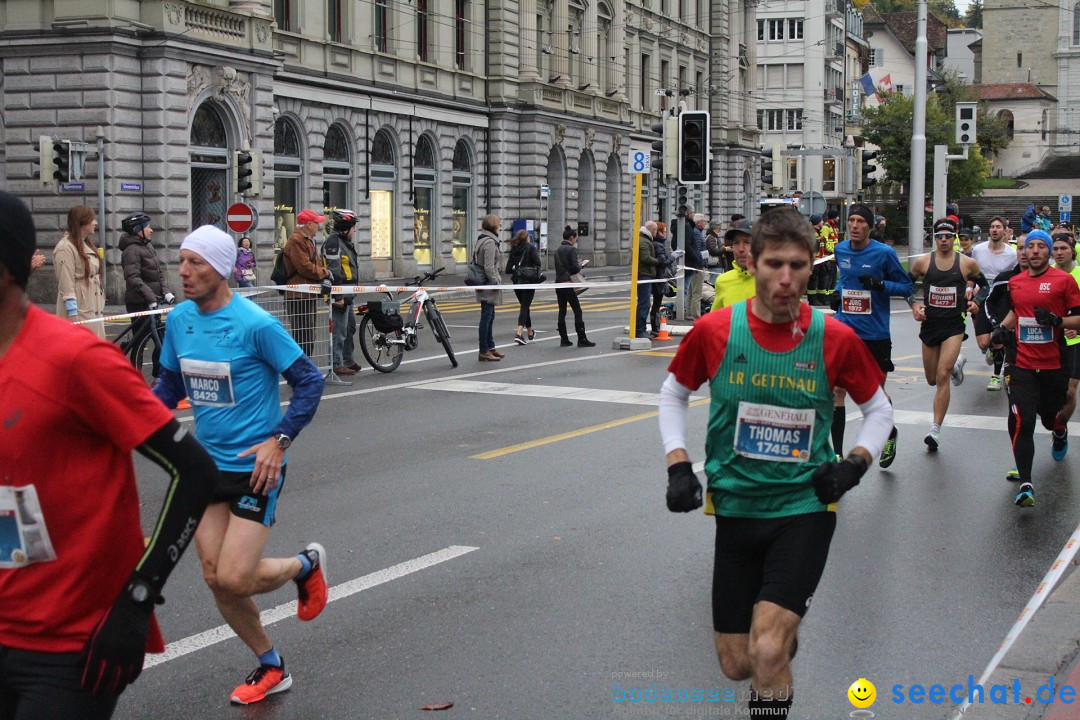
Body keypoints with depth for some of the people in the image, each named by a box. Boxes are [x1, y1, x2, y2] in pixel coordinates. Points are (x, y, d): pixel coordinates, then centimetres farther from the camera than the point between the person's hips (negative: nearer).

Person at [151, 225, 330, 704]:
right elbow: (170, 384, 14)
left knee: (234, 579, -12)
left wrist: (279, 440, -18)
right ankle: (271, 669, 26)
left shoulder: (256, 323, -16)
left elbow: (309, 381, -11)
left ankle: (306, 564, 20)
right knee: (215, 578, 6)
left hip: (255, 467, -6)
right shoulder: (179, 319, 1)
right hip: (209, 466, 6)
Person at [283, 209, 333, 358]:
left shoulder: (309, 240, 22)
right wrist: (325, 274, -8)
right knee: (303, 336, -13)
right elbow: (304, 267, -19)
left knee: (309, 337, 15)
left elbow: (316, 265, 18)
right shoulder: (296, 240, -12)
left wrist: (325, 278, -2)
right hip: (299, 296, -11)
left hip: (308, 295, 11)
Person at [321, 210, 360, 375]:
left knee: (350, 326, 18)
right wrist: (338, 296, -23)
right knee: (339, 330, -7)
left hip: (347, 295, 11)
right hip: (340, 295, -11)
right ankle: (336, 364, -4)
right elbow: (333, 271, -21)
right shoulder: (333, 242, -15)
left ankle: (348, 360, 29)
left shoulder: (345, 242, 19)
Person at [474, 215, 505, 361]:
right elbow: (489, 267, -21)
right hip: (488, 285, -11)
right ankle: (484, 352, -5)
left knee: (489, 317, 16)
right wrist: (496, 282, -15)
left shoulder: (482, 240, 16)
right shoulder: (490, 242, -16)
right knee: (487, 317, -7)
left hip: (485, 285, 11)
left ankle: (490, 347, 24)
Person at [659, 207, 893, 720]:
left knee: (767, 652, -20)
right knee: (736, 665, 11)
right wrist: (678, 464, -1)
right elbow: (674, 394, 10)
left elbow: (879, 409, 8)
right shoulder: (714, 330, -8)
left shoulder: (835, 339, -9)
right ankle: (787, 617, 44)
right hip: (735, 508, 2)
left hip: (806, 508, -2)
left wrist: (856, 463, -9)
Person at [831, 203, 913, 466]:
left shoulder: (884, 253, -10)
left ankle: (890, 435, 41)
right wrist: (838, 290, 5)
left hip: (875, 335, -3)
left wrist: (880, 284, -21)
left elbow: (906, 287, -4)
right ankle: (837, 454, 0)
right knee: (836, 391, -7)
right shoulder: (841, 249, 5)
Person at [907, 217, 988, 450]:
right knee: (932, 380, 15)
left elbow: (985, 285, 13)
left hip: (954, 326, -3)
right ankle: (956, 363, 50)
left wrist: (976, 301, -5)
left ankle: (936, 429, -13)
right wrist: (913, 304, -4)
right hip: (929, 324, 3)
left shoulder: (967, 263, -2)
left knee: (942, 376, -17)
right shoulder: (922, 262, -1)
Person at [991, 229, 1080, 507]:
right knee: (1021, 422, -12)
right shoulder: (1015, 282, 9)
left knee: (1051, 417, 15)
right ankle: (1025, 485, -12)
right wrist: (1003, 328, 12)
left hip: (1054, 366, -2)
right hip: (1021, 366, 2)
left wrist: (1057, 320, -22)